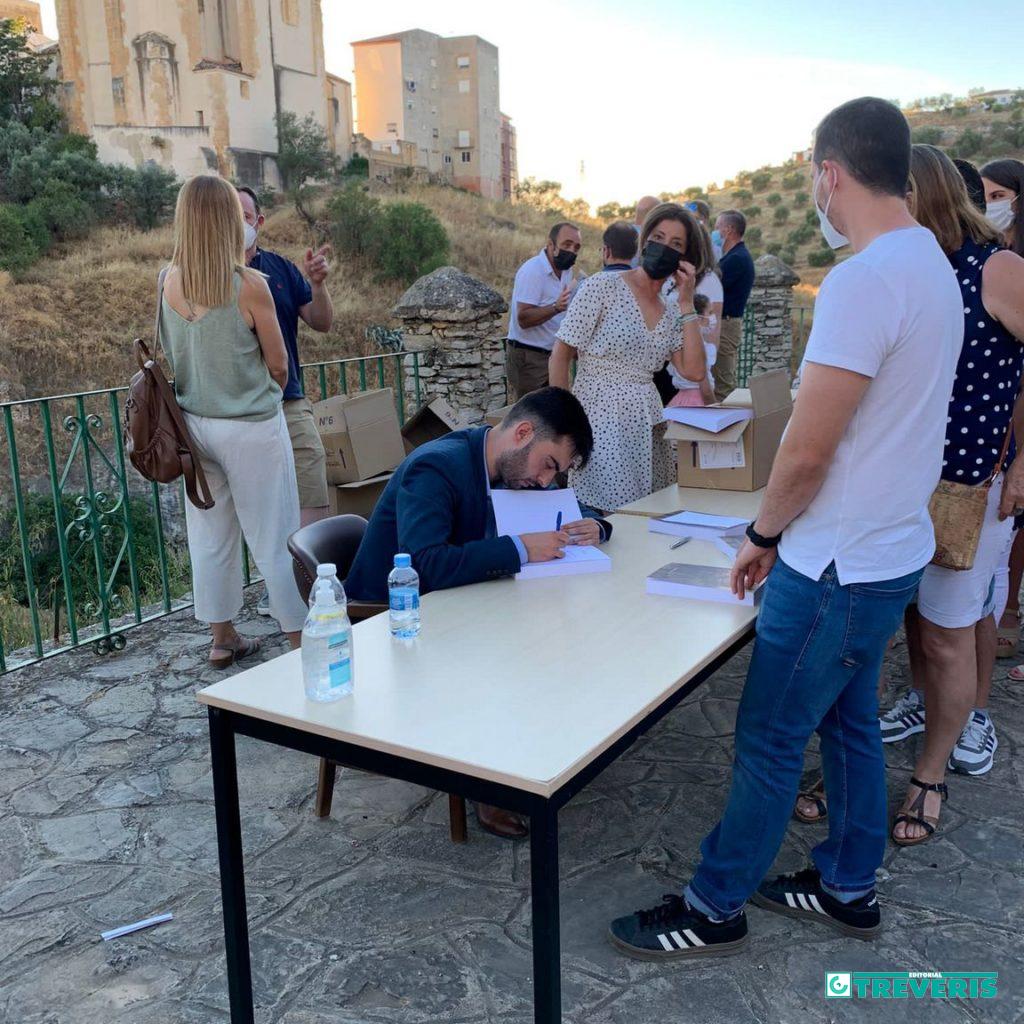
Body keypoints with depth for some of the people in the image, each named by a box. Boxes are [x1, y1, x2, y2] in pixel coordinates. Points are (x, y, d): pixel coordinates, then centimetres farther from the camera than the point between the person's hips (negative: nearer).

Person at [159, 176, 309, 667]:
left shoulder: (169, 281, -2)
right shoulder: (250, 285, -16)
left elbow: (171, 353, 9)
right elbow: (278, 364, -7)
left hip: (194, 422, 5)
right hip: (251, 427, -5)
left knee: (209, 533, 15)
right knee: (274, 536, 5)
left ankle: (222, 639, 27)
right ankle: (301, 639, 16)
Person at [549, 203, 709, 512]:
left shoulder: (671, 313, 14)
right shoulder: (602, 287, -4)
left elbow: (695, 372, 2)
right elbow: (560, 356, -6)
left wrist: (686, 304, 1)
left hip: (649, 426, 6)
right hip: (601, 422, -6)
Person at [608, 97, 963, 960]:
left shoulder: (864, 281, -23)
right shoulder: (931, 261, 8)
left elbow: (807, 451, -24)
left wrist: (763, 535, -5)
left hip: (840, 564, -9)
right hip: (888, 548, 9)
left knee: (768, 739, 4)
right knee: (848, 721, 21)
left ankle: (715, 909, 21)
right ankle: (849, 888, 37)